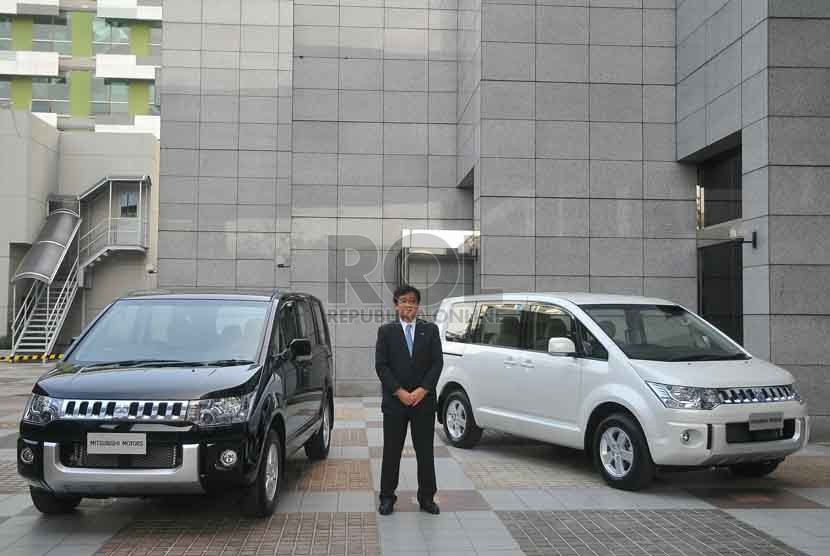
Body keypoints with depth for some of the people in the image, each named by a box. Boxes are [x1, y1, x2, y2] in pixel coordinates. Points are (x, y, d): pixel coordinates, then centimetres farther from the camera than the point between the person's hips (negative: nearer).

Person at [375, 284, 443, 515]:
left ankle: (427, 497, 16)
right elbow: (381, 365, -4)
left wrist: (423, 390, -11)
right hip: (394, 401, -1)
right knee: (391, 452, 5)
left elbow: (437, 362, 0)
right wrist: (400, 392, -12)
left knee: (425, 451, 6)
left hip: (424, 400, 1)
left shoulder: (430, 330, 6)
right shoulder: (386, 331, 2)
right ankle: (387, 497, 15)